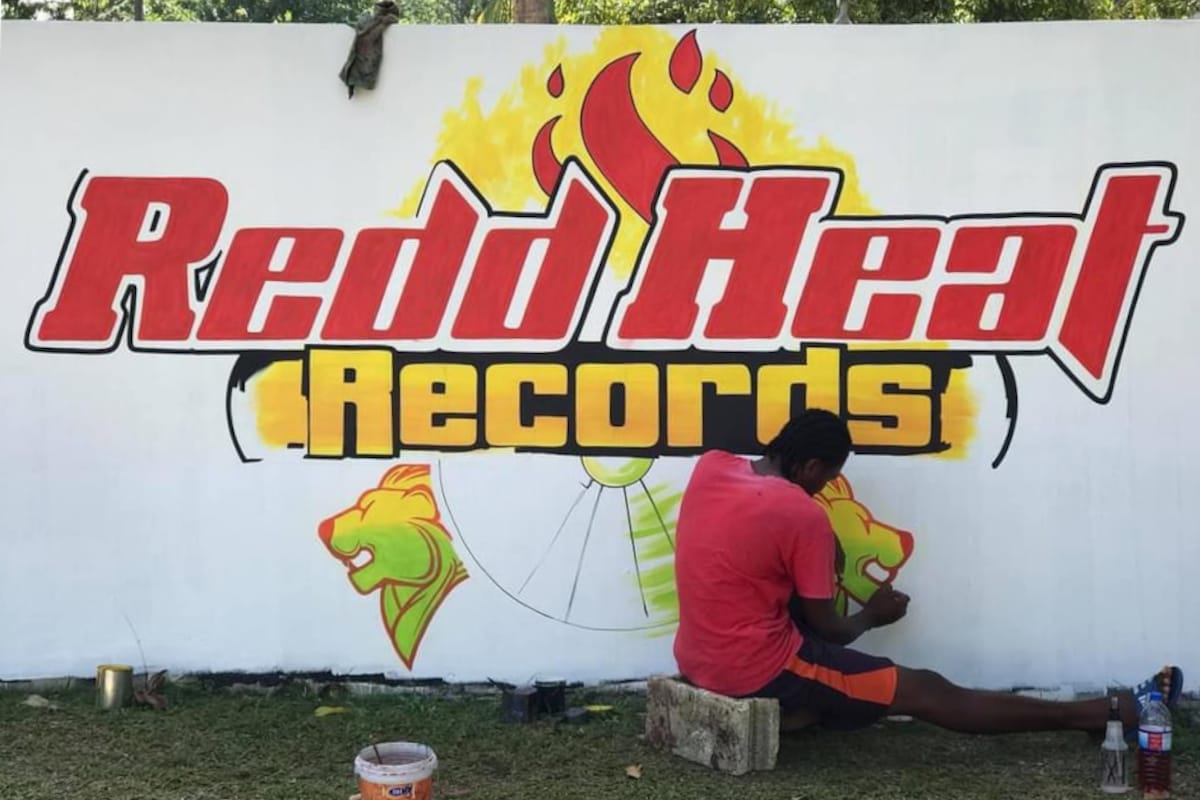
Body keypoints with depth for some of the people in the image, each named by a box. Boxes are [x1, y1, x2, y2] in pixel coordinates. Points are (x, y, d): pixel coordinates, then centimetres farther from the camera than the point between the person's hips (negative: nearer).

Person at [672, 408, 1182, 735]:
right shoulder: (803, 515, -18)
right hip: (757, 670, -7)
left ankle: (797, 707, 24)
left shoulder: (709, 466, 0)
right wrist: (873, 616, 13)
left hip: (695, 662, 7)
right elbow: (828, 632, -8)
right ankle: (1110, 714, 10)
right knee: (928, 692, 1)